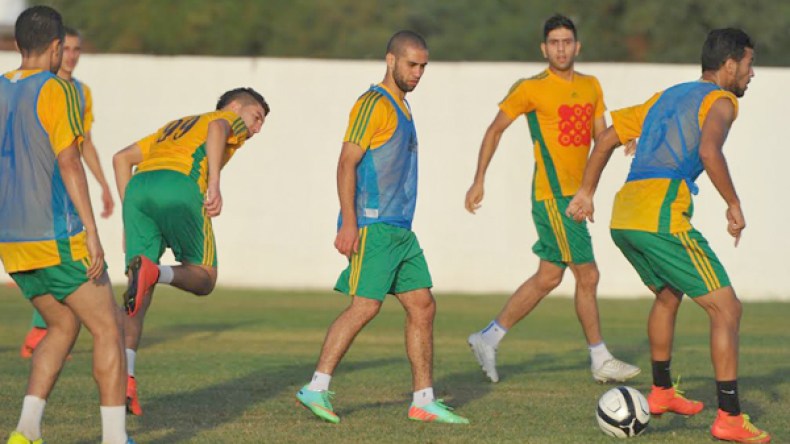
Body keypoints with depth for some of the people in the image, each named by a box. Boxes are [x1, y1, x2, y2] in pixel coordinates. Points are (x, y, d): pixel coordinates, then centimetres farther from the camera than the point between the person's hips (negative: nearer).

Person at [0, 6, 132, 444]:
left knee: (63, 327, 19)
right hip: (59, 240, -7)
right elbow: (69, 163, -17)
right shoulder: (56, 91, -10)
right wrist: (92, 232, -18)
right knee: (108, 329, 3)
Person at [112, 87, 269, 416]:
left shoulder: (175, 126, 40)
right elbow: (216, 129, -5)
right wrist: (214, 185, -16)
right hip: (180, 185, -6)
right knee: (203, 279, 8)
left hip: (138, 186, 6)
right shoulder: (232, 120, 22)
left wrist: (130, 212, 27)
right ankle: (153, 272, -24)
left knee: (140, 292, 5)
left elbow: (122, 158, 32)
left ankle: (124, 378, -11)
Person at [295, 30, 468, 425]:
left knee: (423, 306, 5)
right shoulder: (373, 104, -8)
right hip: (373, 226, -9)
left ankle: (424, 400, 8)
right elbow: (347, 163, -15)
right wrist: (349, 223, -22)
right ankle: (316, 389, -11)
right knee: (365, 305, -15)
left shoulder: (401, 107, 20)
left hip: (400, 229, 9)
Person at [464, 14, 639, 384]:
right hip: (553, 196, -7)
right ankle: (601, 361, 3)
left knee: (549, 277, 12)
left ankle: (488, 339, 22)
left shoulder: (591, 87, 12)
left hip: (575, 195, 7)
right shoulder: (531, 89, -6)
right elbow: (495, 130, 2)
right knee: (587, 276, -6)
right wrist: (479, 181, 0)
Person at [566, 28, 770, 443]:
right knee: (726, 308, -4)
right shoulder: (719, 100, 2)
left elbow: (607, 137, 28)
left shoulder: (667, 97, 27)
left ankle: (661, 392, 43)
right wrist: (734, 205, -11)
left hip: (623, 217, 9)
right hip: (662, 217, -9)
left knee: (667, 294, 33)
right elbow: (709, 151, -19)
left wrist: (586, 191, 34)